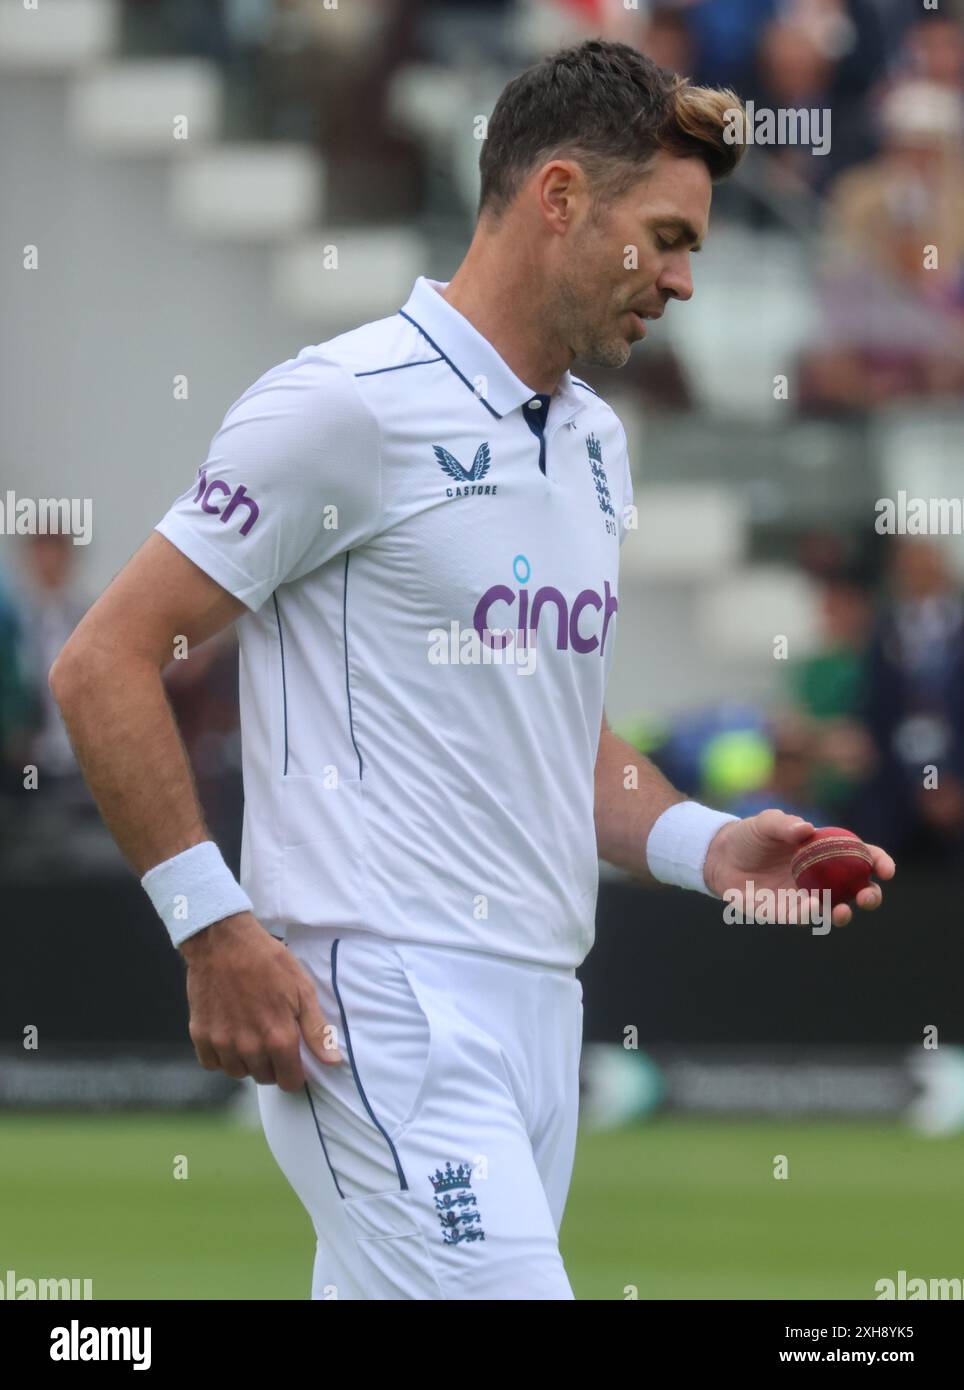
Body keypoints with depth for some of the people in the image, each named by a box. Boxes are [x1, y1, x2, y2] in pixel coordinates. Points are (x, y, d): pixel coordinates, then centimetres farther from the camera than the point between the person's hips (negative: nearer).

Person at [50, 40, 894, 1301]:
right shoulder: (350, 405, -8)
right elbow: (103, 664, -8)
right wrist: (214, 928, -14)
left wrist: (707, 848, 10)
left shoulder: (597, 443, 19)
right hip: (384, 1007, -8)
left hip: (540, 1009, 8)